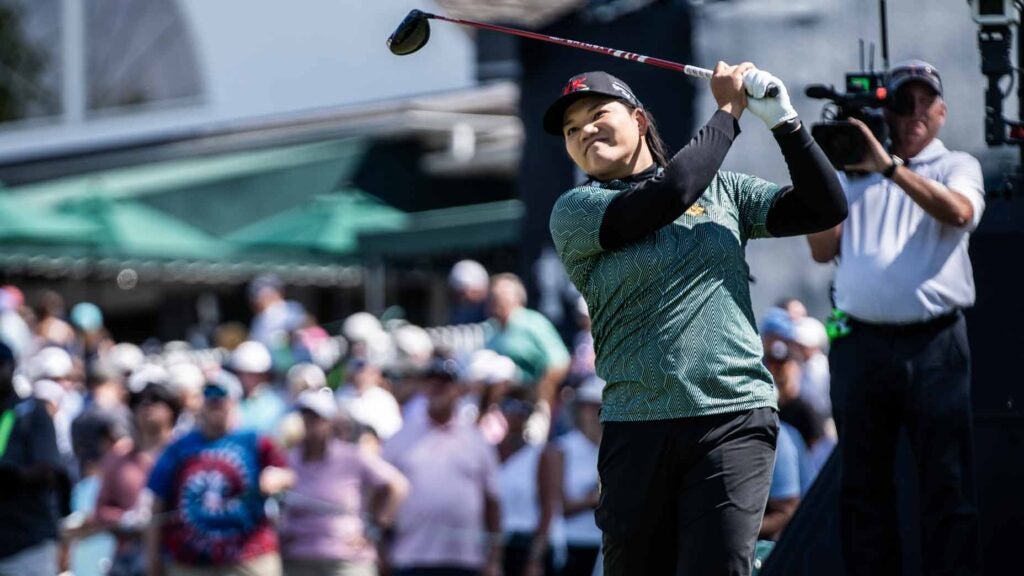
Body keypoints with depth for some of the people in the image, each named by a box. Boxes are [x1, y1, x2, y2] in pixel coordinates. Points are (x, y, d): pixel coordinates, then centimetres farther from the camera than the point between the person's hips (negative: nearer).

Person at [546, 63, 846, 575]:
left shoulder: (722, 191, 14)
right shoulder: (574, 211, 3)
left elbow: (825, 208, 8)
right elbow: (668, 196, -13)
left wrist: (783, 120, -3)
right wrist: (728, 110, -2)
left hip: (734, 418, 0)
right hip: (637, 430, 0)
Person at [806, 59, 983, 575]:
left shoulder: (956, 167, 11)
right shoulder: (854, 173, 18)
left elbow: (959, 211, -12)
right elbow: (823, 250, 11)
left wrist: (890, 166, -17)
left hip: (933, 343, -3)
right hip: (860, 343, 3)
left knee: (947, 483, -6)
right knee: (864, 483, 5)